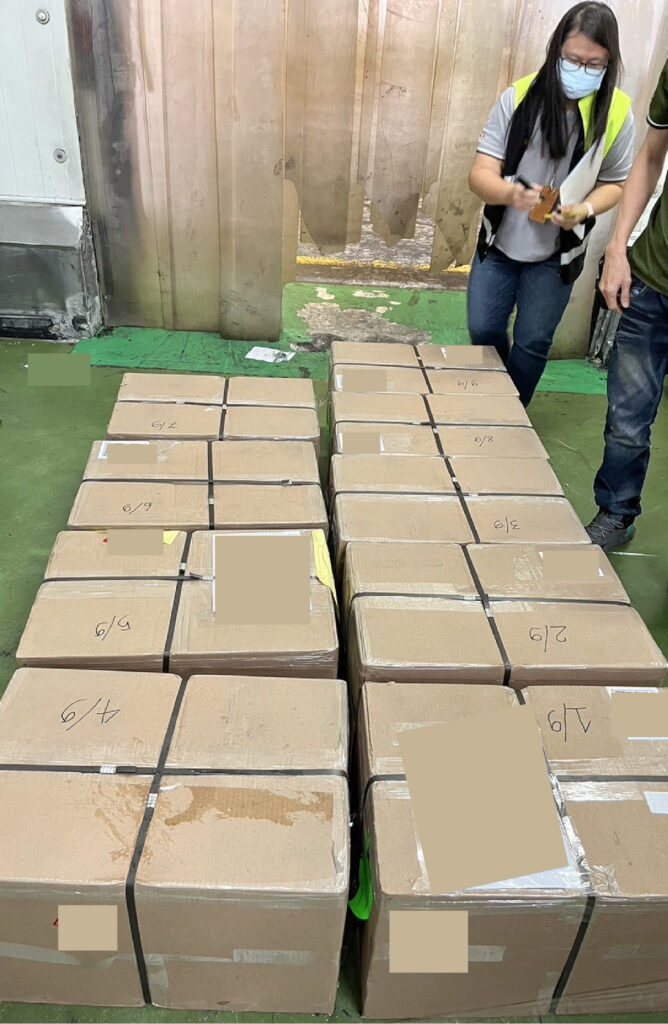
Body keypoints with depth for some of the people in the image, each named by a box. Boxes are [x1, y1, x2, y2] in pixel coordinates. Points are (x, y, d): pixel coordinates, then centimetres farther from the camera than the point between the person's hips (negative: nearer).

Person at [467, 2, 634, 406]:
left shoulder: (616, 112, -11)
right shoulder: (519, 97, -13)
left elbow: (615, 182, 1)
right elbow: (481, 173, -16)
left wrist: (586, 210, -21)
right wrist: (509, 192, -39)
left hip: (557, 254, 0)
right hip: (500, 243, 1)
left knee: (532, 343, 6)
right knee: (483, 330, 7)